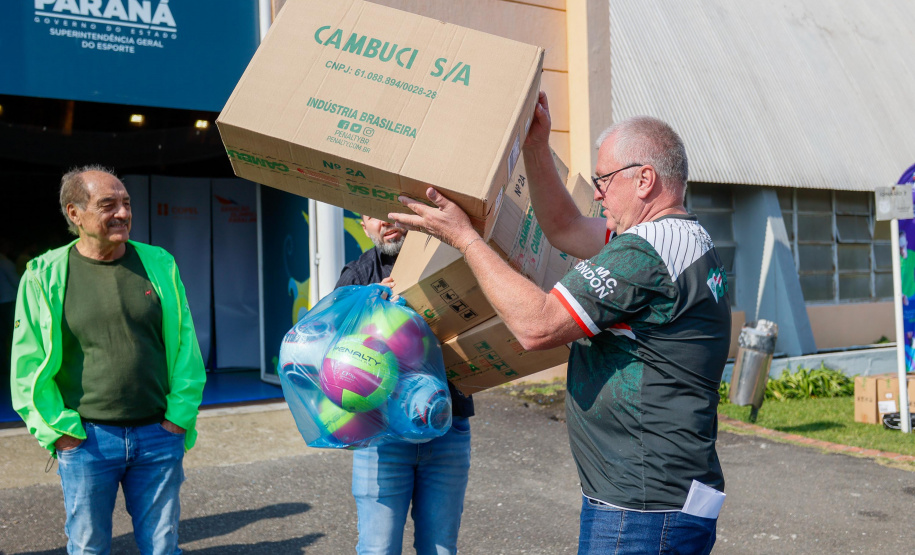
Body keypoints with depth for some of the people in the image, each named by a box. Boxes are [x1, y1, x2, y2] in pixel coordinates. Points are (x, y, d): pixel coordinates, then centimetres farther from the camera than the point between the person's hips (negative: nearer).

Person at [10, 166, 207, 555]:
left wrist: (179, 418, 1)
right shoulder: (45, 275, -2)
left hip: (158, 436, 2)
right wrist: (61, 432, -6)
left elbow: (186, 350, 7)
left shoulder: (159, 265, 4)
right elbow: (28, 367, -1)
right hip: (86, 439, -1)